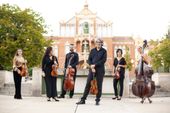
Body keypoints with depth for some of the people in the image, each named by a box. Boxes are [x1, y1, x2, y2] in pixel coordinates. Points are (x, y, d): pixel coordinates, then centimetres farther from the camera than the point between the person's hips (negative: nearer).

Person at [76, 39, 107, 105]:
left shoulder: (104, 51, 2)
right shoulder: (92, 50, 12)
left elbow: (103, 60, -8)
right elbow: (89, 59, 8)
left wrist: (95, 65, -13)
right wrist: (91, 66, -10)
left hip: (100, 70, -2)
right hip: (92, 69, 3)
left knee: (99, 85, 1)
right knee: (88, 84, 1)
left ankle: (97, 100, 11)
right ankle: (83, 100, 5)